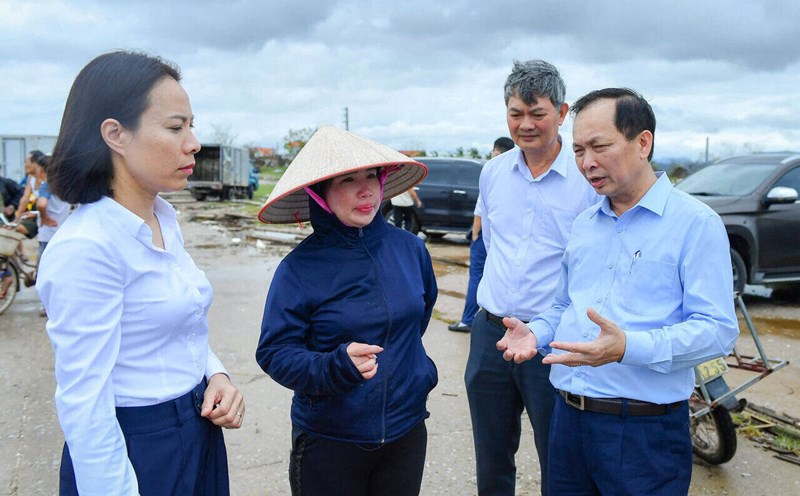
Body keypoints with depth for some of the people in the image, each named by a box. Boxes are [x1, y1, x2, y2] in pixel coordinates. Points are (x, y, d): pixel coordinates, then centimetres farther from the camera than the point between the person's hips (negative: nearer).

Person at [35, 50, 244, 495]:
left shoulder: (165, 218, 2)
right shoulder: (85, 248, -24)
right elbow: (84, 408, -24)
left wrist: (216, 374, -3)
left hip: (199, 434, 8)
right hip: (138, 454, -8)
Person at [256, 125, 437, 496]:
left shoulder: (409, 247, -2)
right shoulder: (299, 267, -14)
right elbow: (274, 353, -14)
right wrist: (336, 366, -29)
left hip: (406, 433, 4)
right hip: (327, 442, -3)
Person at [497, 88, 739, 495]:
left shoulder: (695, 223, -9)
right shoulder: (582, 225, 12)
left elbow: (718, 330, -16)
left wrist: (628, 347, -29)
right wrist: (535, 332, -1)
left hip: (645, 431, -6)